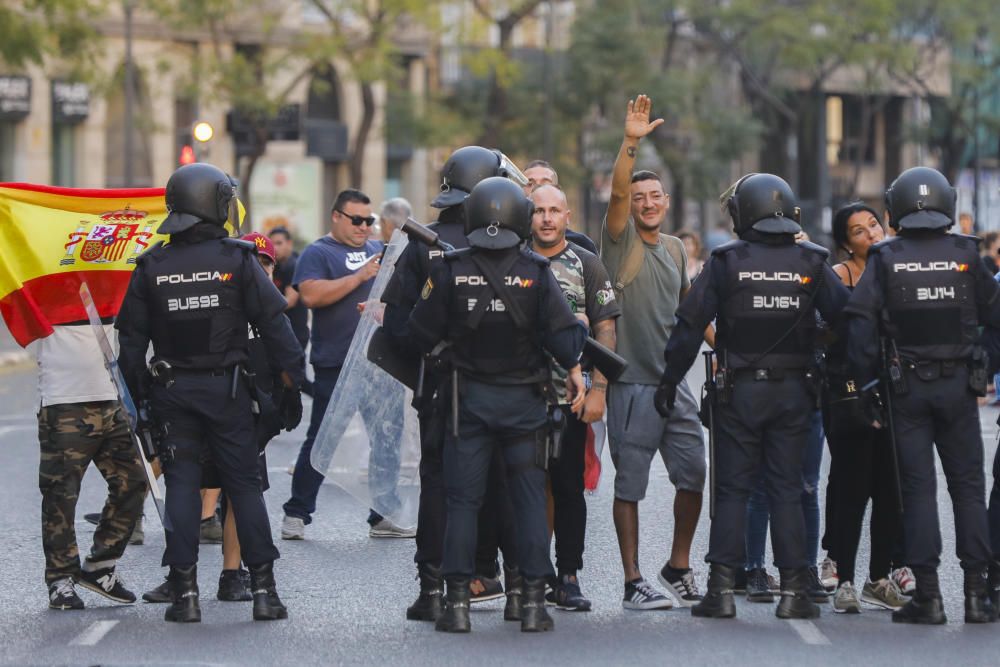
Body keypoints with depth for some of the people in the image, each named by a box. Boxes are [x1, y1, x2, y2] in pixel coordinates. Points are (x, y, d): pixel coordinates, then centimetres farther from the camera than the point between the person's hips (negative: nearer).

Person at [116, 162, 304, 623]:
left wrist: (138, 390, 12)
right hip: (226, 388, -2)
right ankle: (263, 588, 3)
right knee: (245, 485, 5)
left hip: (172, 390, 2)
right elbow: (273, 320, -8)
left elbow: (132, 336, 4)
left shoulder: (152, 265, 0)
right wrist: (293, 372, 2)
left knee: (181, 486, 6)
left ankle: (185, 592, 3)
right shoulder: (237, 259, -7)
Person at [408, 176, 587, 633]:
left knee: (462, 500, 3)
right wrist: (574, 372, 8)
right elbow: (562, 333, -8)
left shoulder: (450, 271, -6)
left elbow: (422, 334, -2)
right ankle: (533, 602, 2)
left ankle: (457, 602, 0)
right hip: (523, 399, 0)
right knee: (530, 498, 5)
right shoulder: (535, 273, -7)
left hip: (469, 397, 0)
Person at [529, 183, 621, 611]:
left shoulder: (586, 265, 5)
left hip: (570, 399, -1)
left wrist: (597, 389, -7)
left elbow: (605, 330, 2)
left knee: (569, 488, 1)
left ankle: (567, 578, 7)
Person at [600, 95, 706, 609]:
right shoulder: (620, 241, -3)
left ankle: (679, 568, 23)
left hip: (674, 382, 6)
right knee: (630, 484, -1)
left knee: (694, 477, 6)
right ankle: (633, 583, 3)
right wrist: (630, 143, -31)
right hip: (632, 383, -6)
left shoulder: (675, 249, 14)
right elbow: (617, 192, -21)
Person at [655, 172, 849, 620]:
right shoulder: (810, 263, 1)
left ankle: (721, 589, -1)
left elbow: (691, 324, -4)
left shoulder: (725, 263, -4)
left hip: (739, 391, -1)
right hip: (794, 391, 1)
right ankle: (793, 591, 2)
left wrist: (669, 381, 4)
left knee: (731, 490, 3)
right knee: (787, 490, 5)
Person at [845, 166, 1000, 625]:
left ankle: (928, 595, 0)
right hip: (958, 384, 1)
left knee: (918, 487, 3)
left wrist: (866, 388, -3)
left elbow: (861, 326, -8)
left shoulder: (884, 260, -4)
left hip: (907, 387, 0)